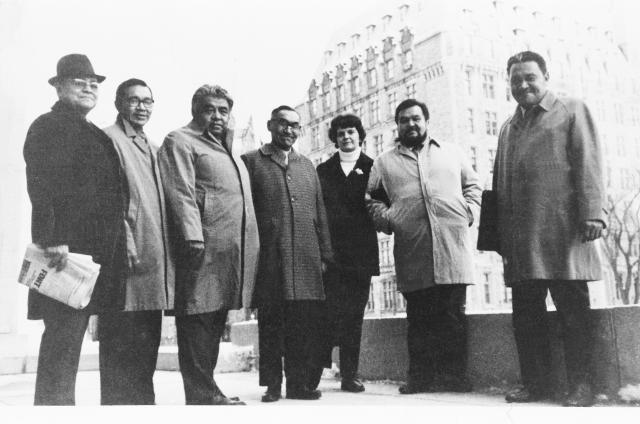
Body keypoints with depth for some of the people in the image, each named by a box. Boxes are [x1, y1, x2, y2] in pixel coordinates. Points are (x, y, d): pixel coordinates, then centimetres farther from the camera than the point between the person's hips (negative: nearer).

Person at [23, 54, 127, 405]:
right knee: (64, 332, -7)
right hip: (67, 249, -9)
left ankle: (56, 402, 19)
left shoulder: (91, 133, 23)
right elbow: (41, 187, -14)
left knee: (69, 333, 11)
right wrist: (53, 239, -23)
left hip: (92, 249, 9)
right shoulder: (48, 126, -3)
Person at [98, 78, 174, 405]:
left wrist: (163, 253, 14)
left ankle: (142, 402, 21)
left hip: (153, 261, 8)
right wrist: (127, 249, -19)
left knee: (147, 344, 12)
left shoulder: (149, 147, 22)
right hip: (128, 262, -8)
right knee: (123, 345, -4)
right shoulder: (109, 139, -2)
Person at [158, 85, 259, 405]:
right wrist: (193, 238, -21)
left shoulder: (228, 151, 28)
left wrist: (250, 246, 21)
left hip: (233, 254, 9)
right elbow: (181, 193, -11)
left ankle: (205, 390, 22)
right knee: (199, 319, -6)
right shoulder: (180, 142, 1)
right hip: (204, 250, -9)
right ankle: (204, 396, 0)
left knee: (213, 325, 13)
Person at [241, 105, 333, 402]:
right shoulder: (252, 161, 7)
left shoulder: (307, 166, 20)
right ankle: (272, 385, 13)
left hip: (306, 261, 4)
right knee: (270, 324, 3)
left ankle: (299, 382, 14)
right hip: (269, 260, -3)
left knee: (305, 325, 3)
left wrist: (325, 253, 11)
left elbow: (320, 213, 18)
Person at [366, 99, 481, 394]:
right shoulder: (384, 162, 16)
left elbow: (472, 187, 20)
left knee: (453, 317, 1)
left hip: (453, 248, 0)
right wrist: (387, 220, -1)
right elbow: (373, 199, 17)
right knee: (418, 319, 3)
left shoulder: (452, 153, 19)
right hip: (411, 253, 0)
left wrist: (469, 212, 3)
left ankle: (454, 376, 8)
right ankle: (420, 378, 10)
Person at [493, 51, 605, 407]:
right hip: (521, 241, 6)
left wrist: (593, 213, -15)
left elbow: (588, 164, -4)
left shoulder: (572, 111, 7)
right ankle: (536, 383, 16)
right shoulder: (509, 127, 22)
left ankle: (581, 385, 9)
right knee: (526, 315, 7)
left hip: (562, 234, -5)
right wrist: (500, 233, 13)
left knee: (573, 311, 0)